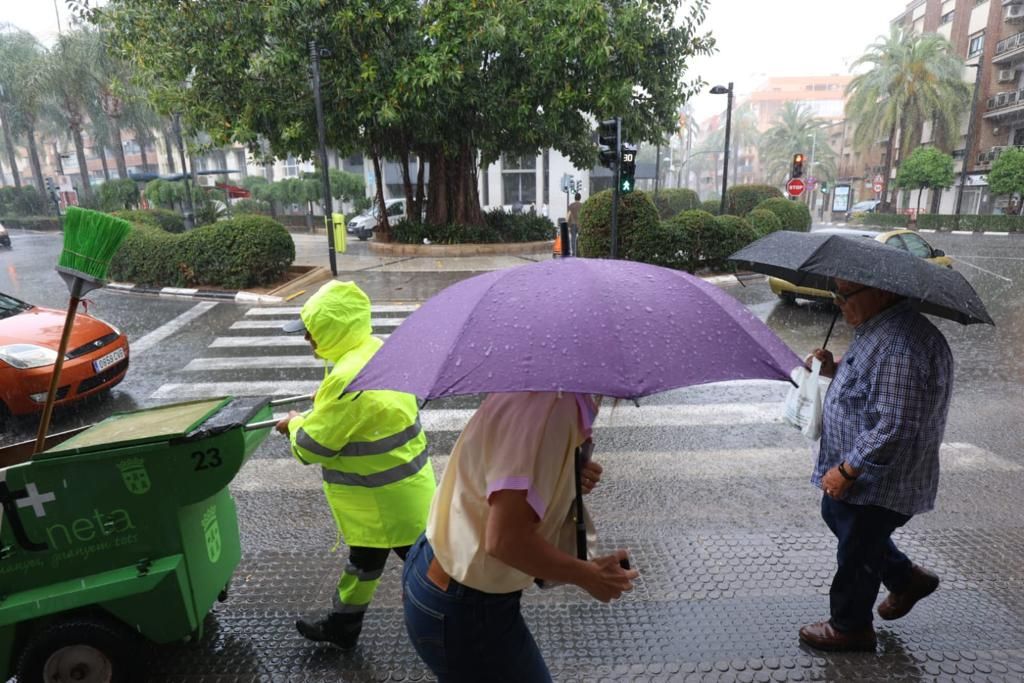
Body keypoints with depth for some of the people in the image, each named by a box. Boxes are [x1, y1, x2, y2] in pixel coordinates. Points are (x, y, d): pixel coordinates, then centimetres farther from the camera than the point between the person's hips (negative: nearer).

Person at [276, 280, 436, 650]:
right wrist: (313, 415, 9)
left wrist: (295, 424, 0)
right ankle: (341, 624, 45)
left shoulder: (349, 379, -32)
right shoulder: (376, 349, -2)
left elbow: (312, 446, -21)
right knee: (363, 557, 25)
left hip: (389, 495, -9)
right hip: (397, 484, 9)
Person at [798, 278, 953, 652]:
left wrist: (846, 470, -23)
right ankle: (907, 579, 46)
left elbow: (893, 428, -32)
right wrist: (835, 369, 0)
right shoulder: (876, 329, 3)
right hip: (861, 470, 10)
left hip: (879, 482, -10)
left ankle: (850, 627, 33)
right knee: (835, 516, 27)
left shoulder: (901, 347, -31)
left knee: (856, 552, 9)